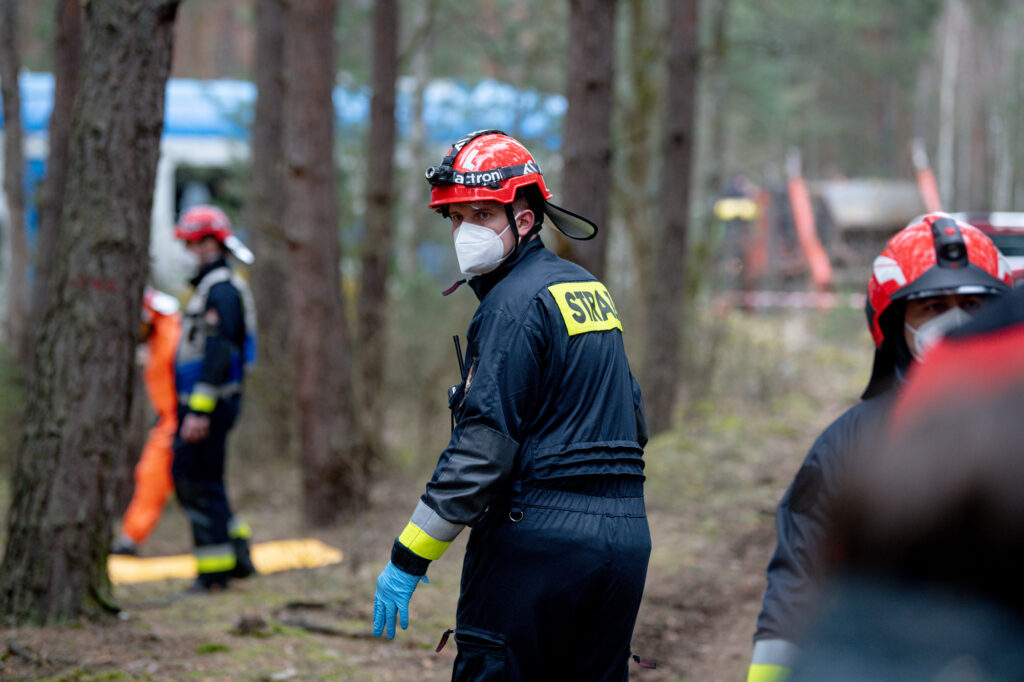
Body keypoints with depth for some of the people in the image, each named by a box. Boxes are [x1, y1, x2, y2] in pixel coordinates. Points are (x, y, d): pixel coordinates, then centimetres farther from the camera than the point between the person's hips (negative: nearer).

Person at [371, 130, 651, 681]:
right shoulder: (590, 289, 16)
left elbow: (483, 447, -18)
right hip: (627, 534, 9)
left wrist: (409, 559, -16)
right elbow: (634, 422, 21)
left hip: (539, 536, -9)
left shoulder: (514, 305, -12)